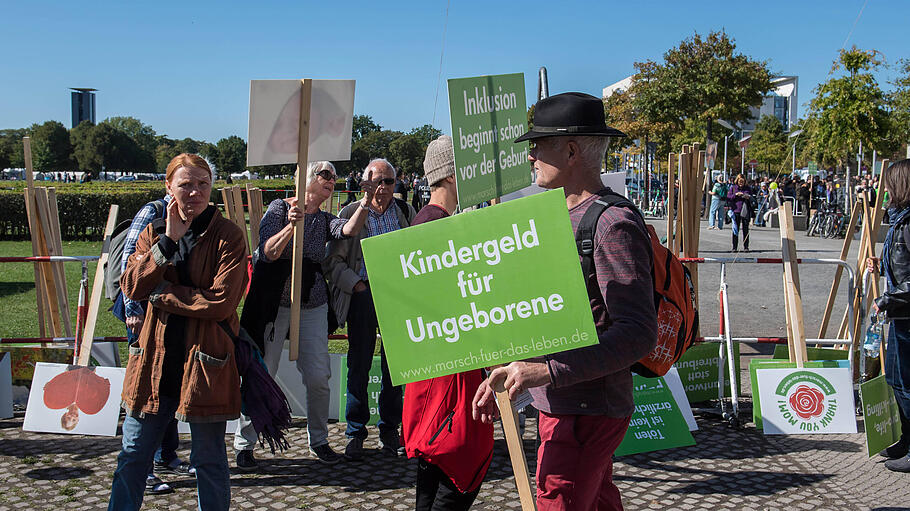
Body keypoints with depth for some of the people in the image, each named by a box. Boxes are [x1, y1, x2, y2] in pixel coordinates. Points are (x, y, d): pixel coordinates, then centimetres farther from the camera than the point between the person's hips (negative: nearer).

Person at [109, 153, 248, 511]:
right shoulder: (153, 232, 9)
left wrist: (161, 293, -10)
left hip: (205, 361, -4)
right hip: (154, 360, 4)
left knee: (209, 460, 7)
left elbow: (221, 302, -16)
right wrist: (168, 241, -13)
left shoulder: (228, 236, -6)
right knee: (133, 456, 12)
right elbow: (131, 287, -5)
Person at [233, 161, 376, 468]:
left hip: (313, 305, 4)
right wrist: (291, 226, -26)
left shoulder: (325, 220, 11)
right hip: (274, 301, -4)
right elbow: (267, 253, -12)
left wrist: (364, 204, -24)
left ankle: (318, 440, 19)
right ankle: (244, 445, 13)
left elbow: (349, 230, -11)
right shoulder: (281, 208, -1)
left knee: (319, 377, 0)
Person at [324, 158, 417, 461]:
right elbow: (332, 260, 2)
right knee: (359, 365, 1)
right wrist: (355, 285, -8)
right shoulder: (351, 214, 3)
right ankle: (355, 434, 12)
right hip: (363, 295, -2)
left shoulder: (406, 212, 10)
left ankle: (389, 430, 19)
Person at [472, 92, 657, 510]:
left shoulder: (614, 225, -17)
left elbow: (638, 333, -24)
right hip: (560, 405, 9)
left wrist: (549, 370, -27)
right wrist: (505, 374, 16)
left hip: (588, 412, -9)